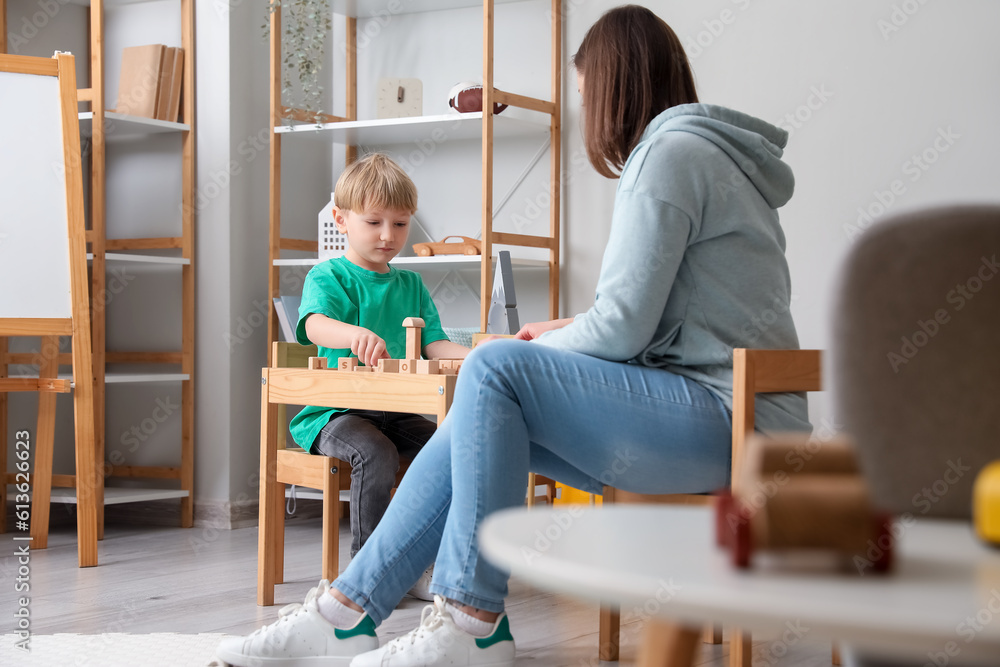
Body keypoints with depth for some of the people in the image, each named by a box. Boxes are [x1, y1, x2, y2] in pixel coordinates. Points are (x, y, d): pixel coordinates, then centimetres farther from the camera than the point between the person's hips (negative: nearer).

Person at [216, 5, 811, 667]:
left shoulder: (669, 152, -10)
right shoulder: (709, 151, 23)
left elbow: (622, 330, -15)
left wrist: (537, 349, 2)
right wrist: (570, 332, 20)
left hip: (727, 418, -10)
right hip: (720, 420, 10)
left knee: (494, 369, -19)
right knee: (479, 414, 4)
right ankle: (350, 609, 5)